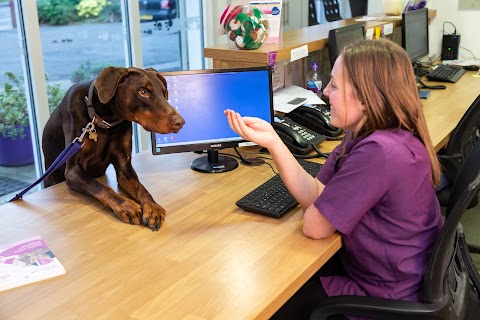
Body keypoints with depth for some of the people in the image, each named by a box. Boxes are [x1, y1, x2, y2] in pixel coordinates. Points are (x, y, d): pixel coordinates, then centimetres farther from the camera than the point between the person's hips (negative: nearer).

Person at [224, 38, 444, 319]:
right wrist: (272, 141, -14)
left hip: (386, 297, -8)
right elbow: (315, 196, -6)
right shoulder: (365, 136, -3)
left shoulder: (378, 152, -34)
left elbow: (314, 225, -24)